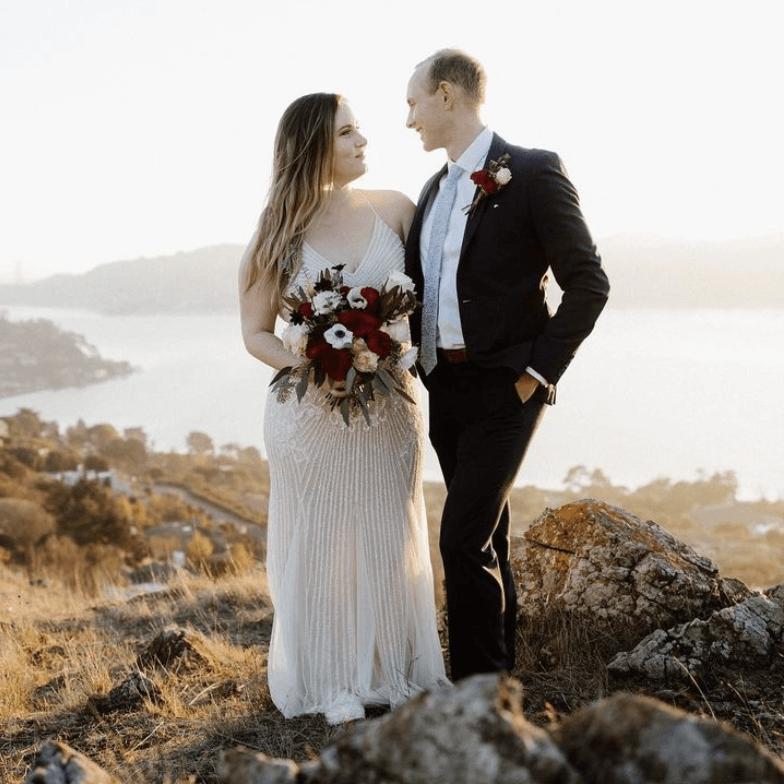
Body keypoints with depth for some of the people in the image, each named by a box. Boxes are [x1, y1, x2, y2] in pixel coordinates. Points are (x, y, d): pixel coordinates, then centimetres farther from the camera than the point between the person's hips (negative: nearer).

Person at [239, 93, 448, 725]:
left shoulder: (395, 211, 0)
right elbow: (256, 333, 0)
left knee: (391, 537, 11)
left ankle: (395, 671, 26)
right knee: (319, 542, 7)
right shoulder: (280, 236, -3)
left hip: (390, 406, 2)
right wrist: (313, 367, -16)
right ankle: (334, 682, 21)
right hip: (310, 409, -2)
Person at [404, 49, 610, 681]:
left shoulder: (534, 173, -10)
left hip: (505, 388, -7)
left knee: (464, 540, -11)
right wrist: (412, 362, 6)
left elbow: (588, 284, -11)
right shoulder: (436, 188, 13)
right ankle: (500, 666, 27)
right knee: (487, 536, 15)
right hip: (444, 388, 7)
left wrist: (537, 374, -13)